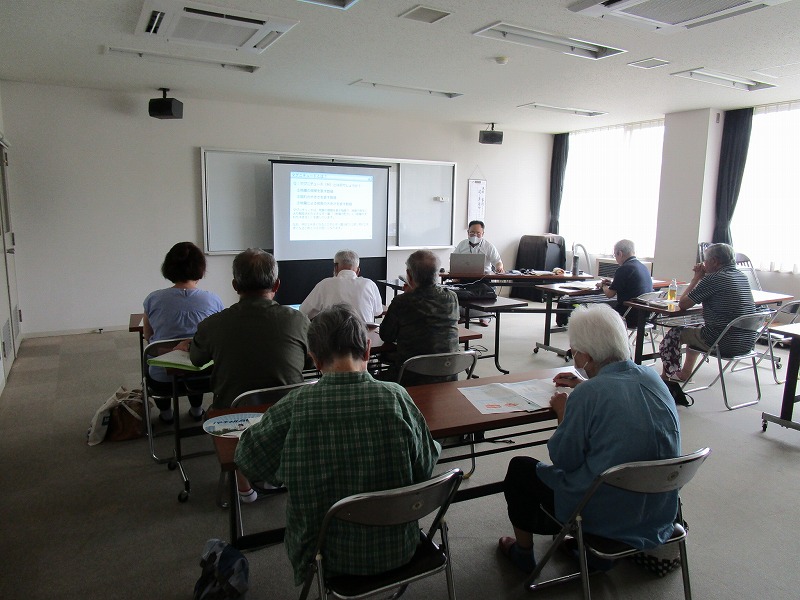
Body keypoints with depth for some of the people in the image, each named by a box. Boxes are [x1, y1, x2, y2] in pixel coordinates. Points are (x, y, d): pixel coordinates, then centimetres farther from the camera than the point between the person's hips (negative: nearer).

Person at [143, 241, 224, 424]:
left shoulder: (153, 299, -10)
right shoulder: (213, 300, -11)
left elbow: (147, 337, 8)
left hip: (162, 381, 0)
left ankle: (165, 411, 43)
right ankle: (197, 409, 44)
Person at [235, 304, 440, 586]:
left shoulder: (294, 406, -22)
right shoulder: (396, 398, -20)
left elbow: (247, 460, -6)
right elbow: (425, 468, -6)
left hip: (331, 557, -1)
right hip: (397, 551, 1)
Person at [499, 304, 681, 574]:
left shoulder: (588, 394, -26)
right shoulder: (653, 378, -5)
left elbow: (563, 459, -16)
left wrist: (562, 412, -2)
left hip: (606, 518, -7)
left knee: (520, 467, 14)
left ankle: (523, 551, 31)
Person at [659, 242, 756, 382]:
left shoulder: (713, 278, -16)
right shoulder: (742, 277, 7)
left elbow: (682, 304, -11)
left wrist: (697, 277, -2)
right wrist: (702, 277, 9)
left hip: (725, 345, -8)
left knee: (674, 334, 13)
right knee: (697, 329, 32)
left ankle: (667, 375, 30)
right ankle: (685, 373, 40)